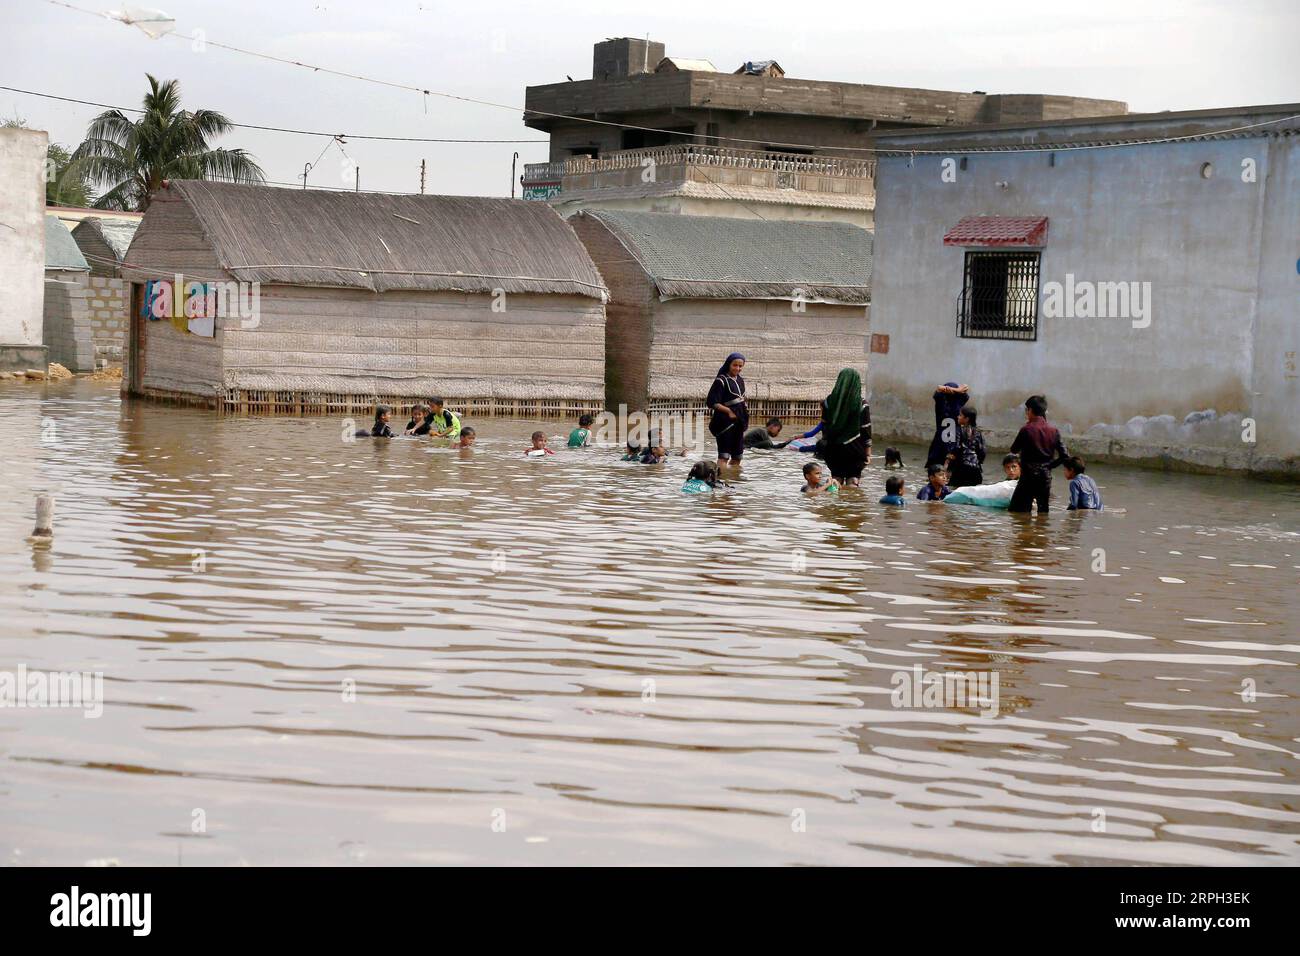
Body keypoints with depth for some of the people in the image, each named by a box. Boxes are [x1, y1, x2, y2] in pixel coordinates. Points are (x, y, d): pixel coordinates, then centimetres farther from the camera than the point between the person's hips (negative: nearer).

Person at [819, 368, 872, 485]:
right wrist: (868, 454, 1)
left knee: (836, 480, 13)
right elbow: (866, 432, -7)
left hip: (833, 449, 3)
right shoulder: (862, 406, -10)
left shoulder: (828, 402, -2)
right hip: (854, 450, -3)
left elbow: (824, 428, 5)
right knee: (853, 480, 3)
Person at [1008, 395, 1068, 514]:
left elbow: (1014, 449, 2)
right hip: (1046, 476, 5)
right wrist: (1049, 465, 11)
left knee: (1015, 512, -3)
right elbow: (1064, 456, 1)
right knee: (1043, 513, 13)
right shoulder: (1053, 430, 3)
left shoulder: (1027, 429, -11)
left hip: (1029, 476, -5)